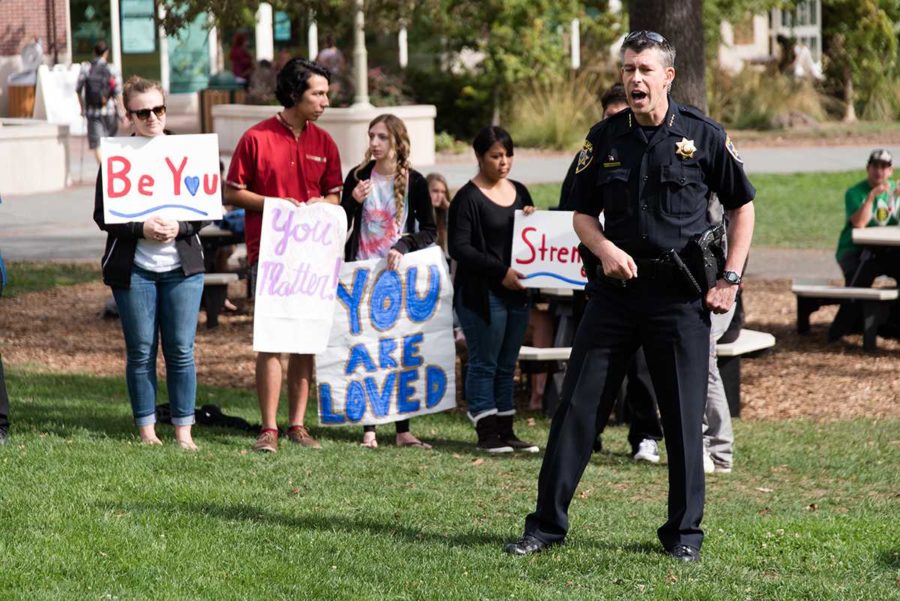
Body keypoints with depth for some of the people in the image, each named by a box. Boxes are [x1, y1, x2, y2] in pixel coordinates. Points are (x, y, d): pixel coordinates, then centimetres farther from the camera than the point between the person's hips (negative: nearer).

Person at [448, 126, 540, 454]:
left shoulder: (519, 192, 15)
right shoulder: (468, 197, -7)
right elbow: (459, 247, -14)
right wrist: (500, 271, -19)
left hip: (517, 292, 7)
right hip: (482, 293, -7)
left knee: (507, 365, 10)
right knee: (484, 363, -3)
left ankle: (506, 431, 14)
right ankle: (486, 433, 0)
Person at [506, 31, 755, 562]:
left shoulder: (704, 135, -2)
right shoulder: (605, 138, 5)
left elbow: (743, 205, 7)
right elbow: (583, 213, 13)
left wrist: (731, 279, -1)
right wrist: (604, 248, -8)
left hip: (681, 297, -2)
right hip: (617, 288, 2)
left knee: (685, 417, 1)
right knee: (577, 405, 1)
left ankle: (684, 532, 14)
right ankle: (548, 523, 8)